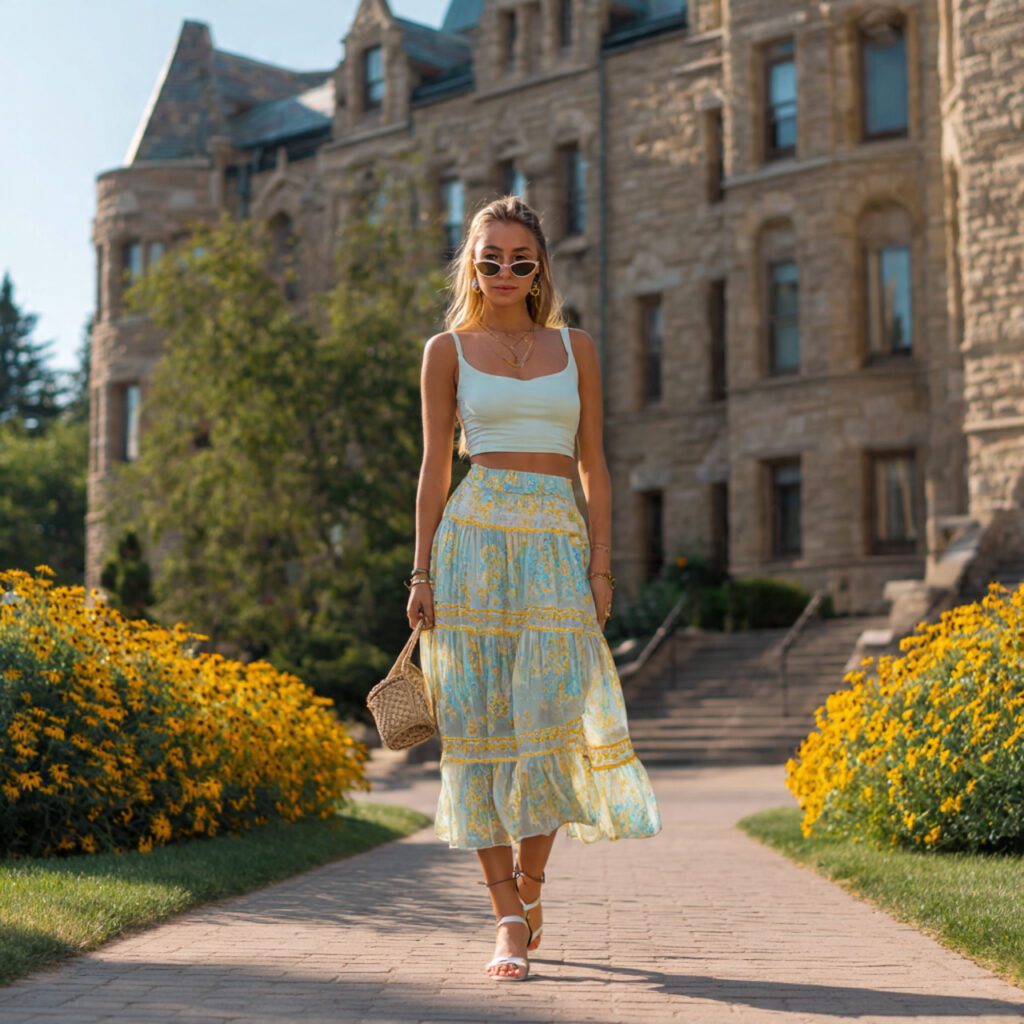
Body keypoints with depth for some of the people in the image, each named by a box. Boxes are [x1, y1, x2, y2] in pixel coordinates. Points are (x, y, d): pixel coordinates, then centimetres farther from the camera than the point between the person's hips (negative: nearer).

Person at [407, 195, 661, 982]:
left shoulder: (575, 348, 13)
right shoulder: (448, 351, 9)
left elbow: (594, 467, 11)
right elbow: (435, 468, 7)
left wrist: (601, 567, 1)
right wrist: (422, 574, 0)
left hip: (558, 543, 1)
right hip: (475, 538, -1)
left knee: (550, 718, -9)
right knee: (479, 725, -4)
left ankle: (531, 890, 12)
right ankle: (509, 919, 3)